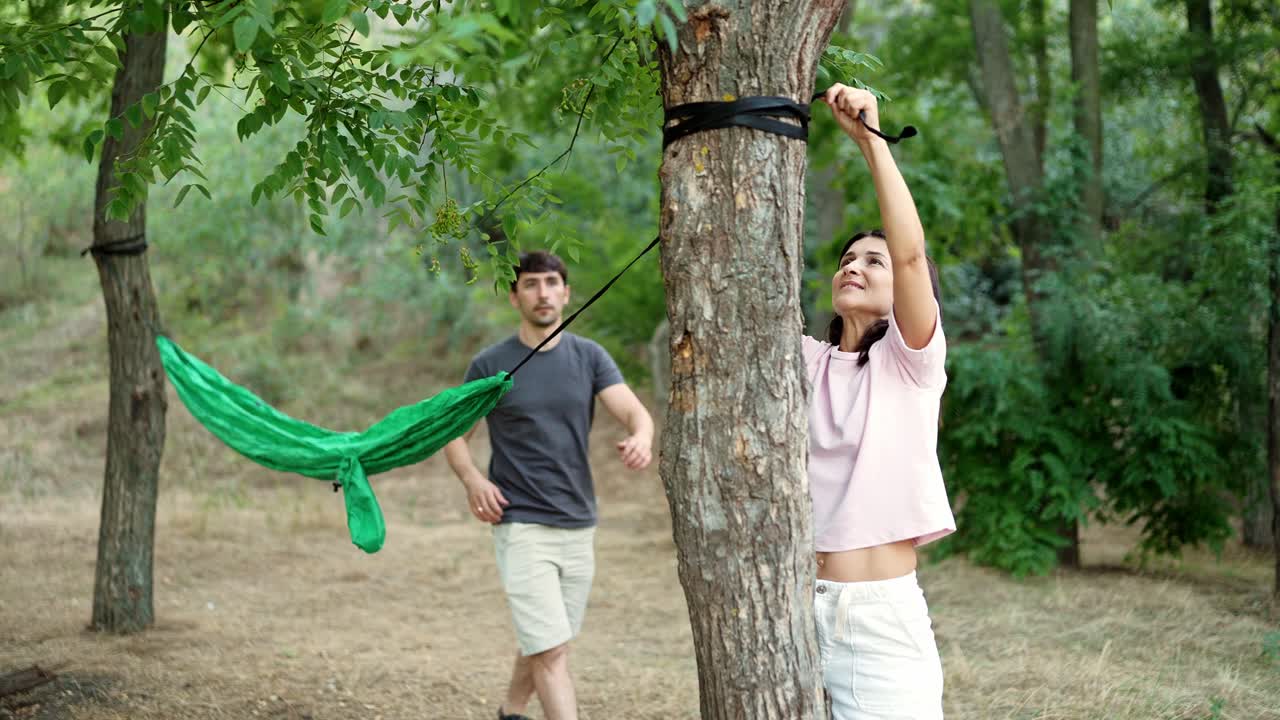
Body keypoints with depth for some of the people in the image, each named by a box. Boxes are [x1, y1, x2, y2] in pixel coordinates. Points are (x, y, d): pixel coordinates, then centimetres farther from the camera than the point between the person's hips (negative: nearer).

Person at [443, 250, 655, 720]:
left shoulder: (589, 357, 3)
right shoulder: (489, 365, -2)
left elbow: (634, 412, -9)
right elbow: (454, 435, 5)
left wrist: (641, 438, -33)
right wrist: (472, 479, -15)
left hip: (578, 526, 4)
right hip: (521, 526, -4)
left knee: (544, 644, 17)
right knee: (551, 652, -11)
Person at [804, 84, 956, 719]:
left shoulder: (911, 359, 0)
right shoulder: (804, 361, 12)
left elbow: (911, 251, -16)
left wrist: (870, 138, -18)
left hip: (884, 617, -4)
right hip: (797, 606, 4)